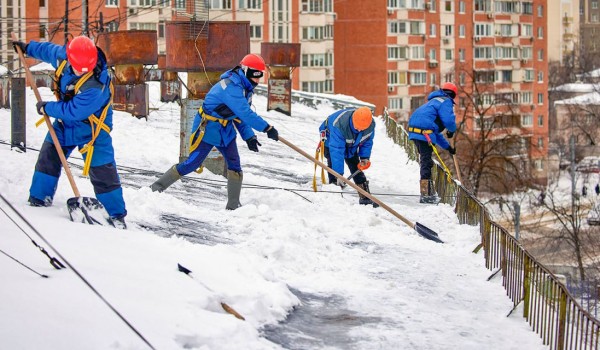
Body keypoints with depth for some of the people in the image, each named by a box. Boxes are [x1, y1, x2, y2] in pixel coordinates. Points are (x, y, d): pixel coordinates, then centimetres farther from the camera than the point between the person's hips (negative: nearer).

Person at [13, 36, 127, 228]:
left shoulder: (96, 85, -38)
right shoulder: (62, 55, -17)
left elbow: (73, 111, -34)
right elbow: (49, 50, 8)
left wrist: (47, 108, -20)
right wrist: (28, 47, 20)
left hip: (90, 128, -7)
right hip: (65, 122, 7)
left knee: (103, 172, -6)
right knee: (48, 158, 16)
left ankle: (117, 214, 6)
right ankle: (39, 200, 34)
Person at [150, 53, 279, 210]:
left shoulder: (244, 88, 3)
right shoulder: (231, 87, -29)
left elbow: (241, 115, 10)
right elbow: (245, 113, -35)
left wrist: (248, 136, -2)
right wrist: (267, 128, -34)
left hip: (226, 130, 9)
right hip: (207, 129, -9)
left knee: (235, 166, -1)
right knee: (191, 164, -3)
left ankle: (233, 206, 5)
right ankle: (157, 187, 12)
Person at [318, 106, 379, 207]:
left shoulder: (371, 125, -29)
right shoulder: (339, 125, -47)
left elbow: (368, 141, -6)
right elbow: (337, 150, -47)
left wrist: (365, 157, -17)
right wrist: (339, 174, -49)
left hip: (352, 144, 4)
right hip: (331, 138, -4)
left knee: (356, 168, 3)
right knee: (333, 164, -22)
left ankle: (365, 197, 9)